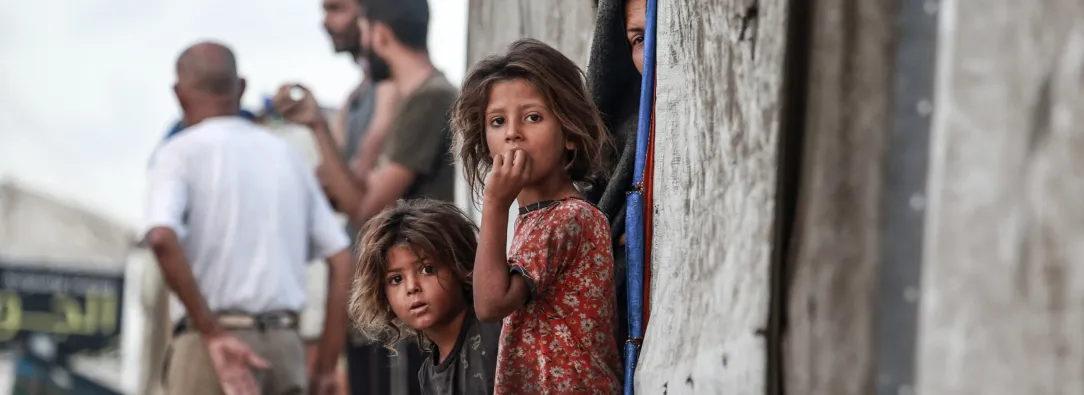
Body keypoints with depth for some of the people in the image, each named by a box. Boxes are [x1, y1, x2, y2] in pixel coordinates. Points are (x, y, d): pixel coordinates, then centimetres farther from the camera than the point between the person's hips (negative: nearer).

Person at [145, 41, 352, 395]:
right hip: (285, 344, 5)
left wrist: (212, 333, -16)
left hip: (209, 343, -5)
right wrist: (326, 366, 11)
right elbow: (343, 260, 12)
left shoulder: (181, 153, 1)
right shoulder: (285, 154, 16)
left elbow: (162, 239, -19)